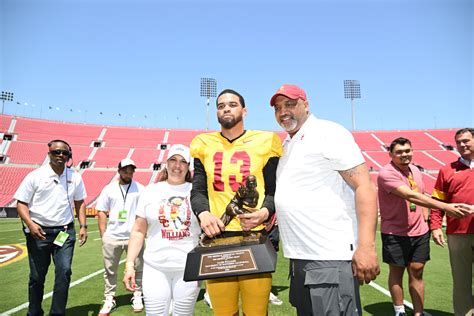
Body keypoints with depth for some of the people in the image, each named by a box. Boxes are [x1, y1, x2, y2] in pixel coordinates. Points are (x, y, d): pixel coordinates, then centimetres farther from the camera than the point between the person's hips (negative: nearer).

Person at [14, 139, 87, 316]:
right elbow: (21, 203, -2)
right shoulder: (35, 176, -3)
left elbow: (79, 202, 12)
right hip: (39, 232, -1)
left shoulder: (75, 177, 5)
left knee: (64, 272, -8)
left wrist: (83, 226, 2)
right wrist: (30, 224, -18)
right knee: (37, 276, 10)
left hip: (65, 232, 1)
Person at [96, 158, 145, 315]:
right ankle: (109, 299, 24)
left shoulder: (140, 189, 2)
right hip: (112, 237, 1)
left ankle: (137, 296, 24)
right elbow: (101, 212, 6)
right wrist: (103, 235, 0)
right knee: (110, 270, 11)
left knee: (138, 268, 8)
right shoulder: (109, 189, 5)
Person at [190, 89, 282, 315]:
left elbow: (274, 191, 6)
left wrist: (265, 212, -14)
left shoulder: (264, 143, 6)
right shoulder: (204, 145, 12)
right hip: (217, 237, 2)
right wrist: (203, 213, -10)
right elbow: (198, 191, 10)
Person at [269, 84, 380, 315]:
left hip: (331, 258, -8)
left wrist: (366, 246, -22)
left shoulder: (328, 132, -6)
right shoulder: (286, 145, 17)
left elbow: (364, 185, -14)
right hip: (299, 258, 8)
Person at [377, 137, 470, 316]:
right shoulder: (386, 173, -17)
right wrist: (445, 207, -32)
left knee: (417, 272, 10)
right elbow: (411, 196, -29)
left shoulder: (415, 170, 9)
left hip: (419, 232, 6)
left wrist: (425, 219, 10)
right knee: (396, 272, 7)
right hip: (396, 233, -6)